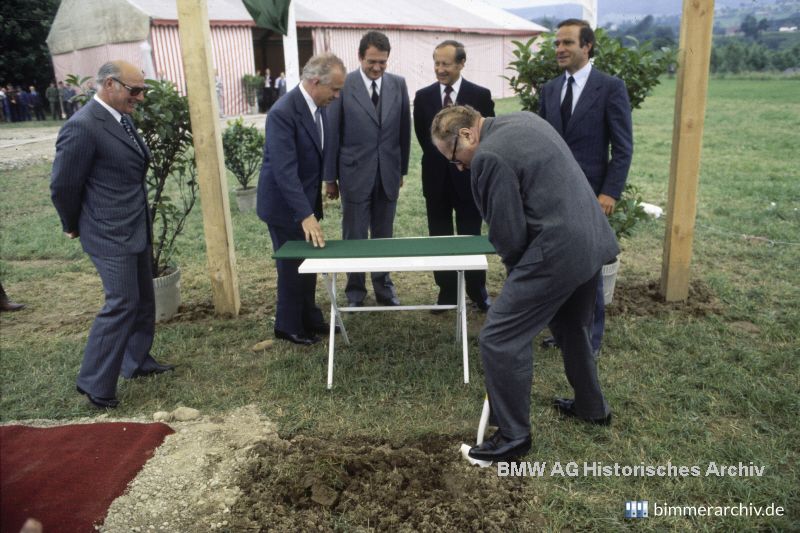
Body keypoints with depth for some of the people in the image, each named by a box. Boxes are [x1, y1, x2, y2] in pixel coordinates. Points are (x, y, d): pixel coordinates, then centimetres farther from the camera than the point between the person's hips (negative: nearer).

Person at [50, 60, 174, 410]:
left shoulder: (121, 118, 8)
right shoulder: (82, 126, -20)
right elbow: (62, 186, -14)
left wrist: (143, 224, 18)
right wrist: (74, 226, 1)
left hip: (136, 228, 9)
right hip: (110, 233, -9)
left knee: (142, 300, 17)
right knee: (122, 304, -6)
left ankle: (137, 362, 34)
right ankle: (94, 384, 7)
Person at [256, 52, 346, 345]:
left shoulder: (318, 107, 2)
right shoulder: (283, 112, -25)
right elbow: (284, 170, -31)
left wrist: (313, 207, 11)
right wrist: (306, 215, -35)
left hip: (307, 200, 8)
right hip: (285, 205, -8)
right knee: (293, 266, 5)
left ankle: (309, 318, 33)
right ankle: (288, 326, 23)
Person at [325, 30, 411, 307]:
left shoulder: (398, 84, 3)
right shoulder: (343, 85, -7)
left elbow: (404, 130, 9)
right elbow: (332, 134, -3)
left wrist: (402, 170, 10)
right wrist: (330, 177, -2)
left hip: (388, 174, 3)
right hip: (355, 173, -3)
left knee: (383, 236, 12)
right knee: (354, 237, 6)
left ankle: (383, 287, 27)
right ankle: (355, 292, 21)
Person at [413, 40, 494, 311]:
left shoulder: (480, 95, -5)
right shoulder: (423, 96, 2)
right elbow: (422, 136, 9)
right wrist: (440, 158, 6)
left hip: (468, 176, -2)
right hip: (436, 177, 2)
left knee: (470, 236, 6)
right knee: (439, 238, 8)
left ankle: (477, 291, 19)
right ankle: (447, 291, 19)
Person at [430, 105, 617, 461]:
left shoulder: (488, 157, -17)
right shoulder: (523, 120, 13)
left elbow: (508, 234, -14)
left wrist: (517, 272, 7)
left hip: (558, 251, -10)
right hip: (593, 240, 10)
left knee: (500, 338, -1)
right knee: (572, 328, 28)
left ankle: (513, 436, 11)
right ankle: (591, 407, 46)